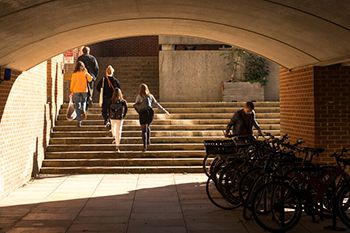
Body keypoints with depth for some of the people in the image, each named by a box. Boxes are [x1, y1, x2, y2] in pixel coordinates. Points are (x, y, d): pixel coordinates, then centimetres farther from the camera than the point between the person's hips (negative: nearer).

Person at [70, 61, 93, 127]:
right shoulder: (85, 73, -1)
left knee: (77, 106, 4)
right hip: (84, 91, 1)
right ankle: (83, 110, -6)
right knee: (83, 102, 26)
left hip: (76, 91, -1)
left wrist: (71, 91, 10)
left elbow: (72, 83, -1)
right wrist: (86, 73, 3)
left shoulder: (74, 74, -3)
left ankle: (79, 121, 0)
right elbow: (90, 79, -10)